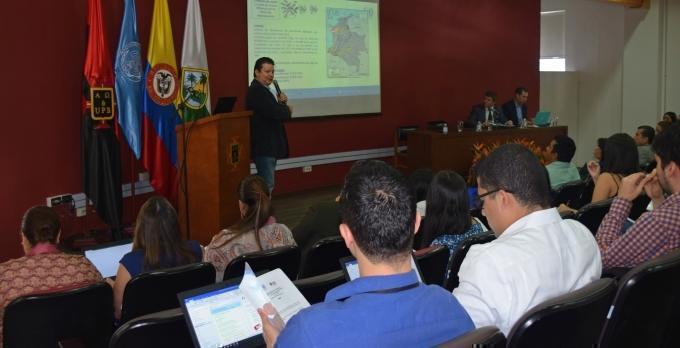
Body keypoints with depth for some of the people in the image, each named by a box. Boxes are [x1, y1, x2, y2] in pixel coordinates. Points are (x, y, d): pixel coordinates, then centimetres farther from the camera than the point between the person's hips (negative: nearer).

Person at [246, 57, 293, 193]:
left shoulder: (264, 90, 17)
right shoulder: (256, 91, -16)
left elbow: (274, 111, 16)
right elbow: (274, 113, -26)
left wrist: (281, 103, -3)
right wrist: (286, 109, -6)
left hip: (269, 145, 11)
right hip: (264, 146, -11)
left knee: (266, 183, 14)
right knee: (267, 185, -9)